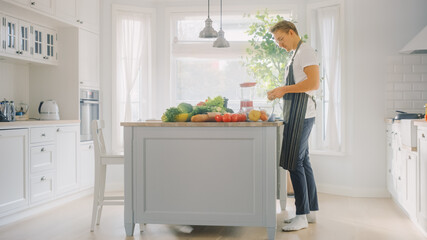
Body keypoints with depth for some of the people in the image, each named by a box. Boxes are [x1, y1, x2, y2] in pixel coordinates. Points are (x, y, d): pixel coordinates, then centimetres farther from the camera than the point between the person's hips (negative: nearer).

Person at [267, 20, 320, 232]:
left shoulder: (305, 51, -8)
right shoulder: (296, 55, 22)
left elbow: (313, 83, -20)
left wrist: (285, 89, -16)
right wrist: (280, 92, 11)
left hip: (301, 113, -10)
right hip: (296, 114, 10)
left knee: (294, 163, -10)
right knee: (303, 161, 12)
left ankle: (302, 216, -4)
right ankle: (311, 210, 20)